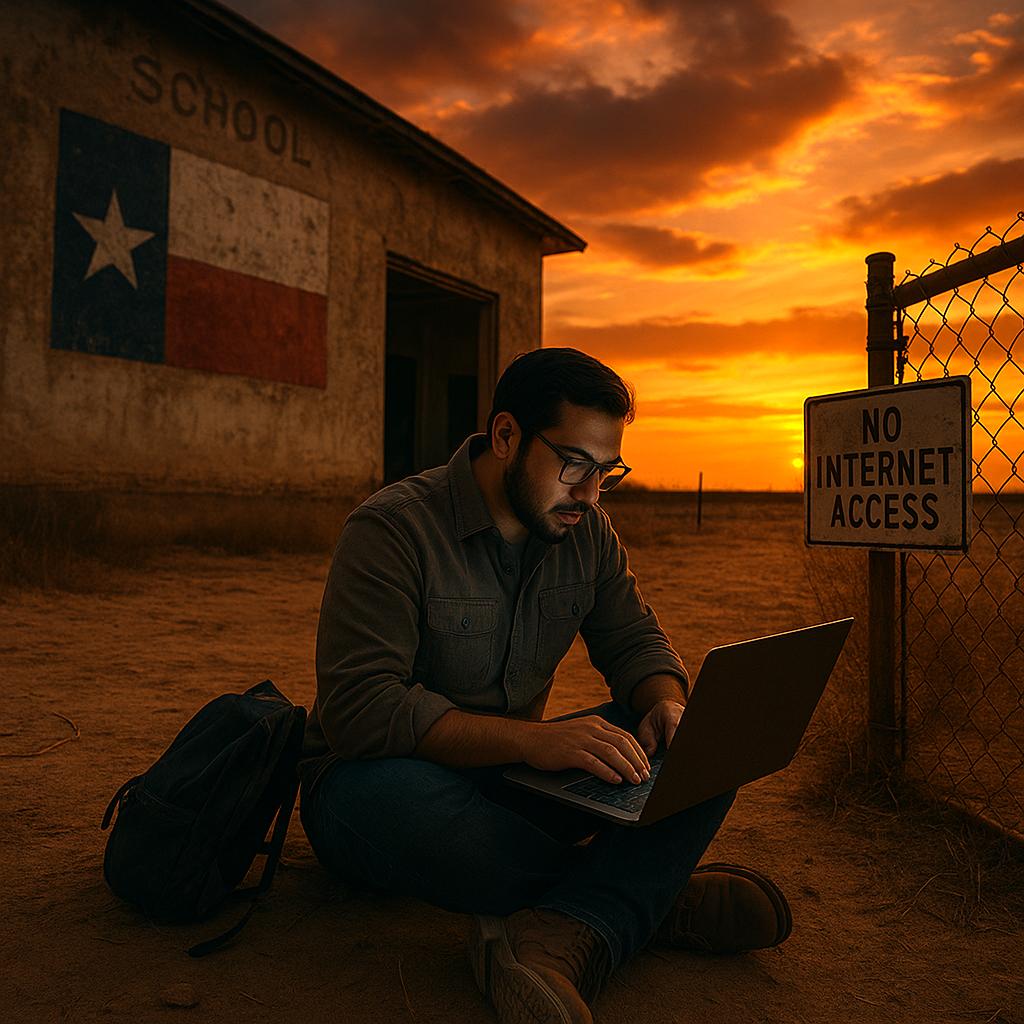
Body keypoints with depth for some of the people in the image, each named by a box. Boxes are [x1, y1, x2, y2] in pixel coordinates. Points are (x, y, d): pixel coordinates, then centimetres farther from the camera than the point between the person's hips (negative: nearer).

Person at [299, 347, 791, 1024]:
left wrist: (666, 705, -19)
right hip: (386, 774, -4)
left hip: (510, 773, 5)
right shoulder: (392, 529, -19)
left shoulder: (586, 530, 2)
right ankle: (649, 898, -20)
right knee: (394, 794, -41)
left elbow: (637, 641, 6)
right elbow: (358, 705, -27)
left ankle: (558, 940, -36)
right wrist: (532, 739, -39)